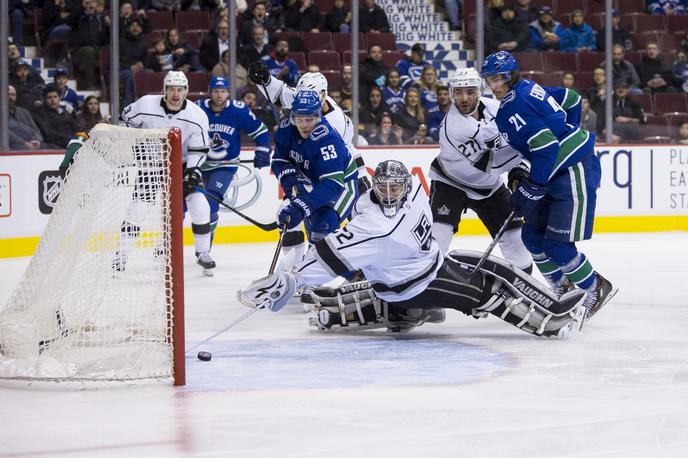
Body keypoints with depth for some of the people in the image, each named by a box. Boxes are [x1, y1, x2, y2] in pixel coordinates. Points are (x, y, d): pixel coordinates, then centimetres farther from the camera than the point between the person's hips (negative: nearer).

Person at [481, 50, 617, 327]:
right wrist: (569, 137, 29)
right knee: (532, 236, 12)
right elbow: (571, 99, 22)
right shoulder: (529, 90, 10)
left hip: (576, 172, -11)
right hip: (561, 172, 11)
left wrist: (529, 189, -21)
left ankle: (597, 289, 9)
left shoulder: (512, 108, -19)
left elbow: (547, 148, -27)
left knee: (557, 245, -9)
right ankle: (563, 291, 25)